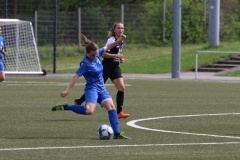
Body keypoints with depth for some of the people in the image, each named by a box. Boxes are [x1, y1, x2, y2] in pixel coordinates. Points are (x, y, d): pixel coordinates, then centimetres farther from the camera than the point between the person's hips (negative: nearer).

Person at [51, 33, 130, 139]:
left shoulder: (97, 54, 4)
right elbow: (76, 76, -22)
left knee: (111, 106, -9)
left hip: (101, 88, 7)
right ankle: (65, 107, -13)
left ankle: (117, 133, -10)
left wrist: (120, 40, 19)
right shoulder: (85, 63, -16)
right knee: (89, 110, -28)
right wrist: (67, 90, -29)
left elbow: (107, 47, 21)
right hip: (92, 88, -7)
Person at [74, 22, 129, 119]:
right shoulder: (111, 40, -14)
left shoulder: (121, 41, 10)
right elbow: (103, 54, -21)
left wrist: (120, 58, 8)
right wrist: (116, 55, -24)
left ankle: (119, 112, -9)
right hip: (106, 66, -7)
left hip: (115, 67, 7)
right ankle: (78, 102, 24)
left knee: (121, 87, -10)